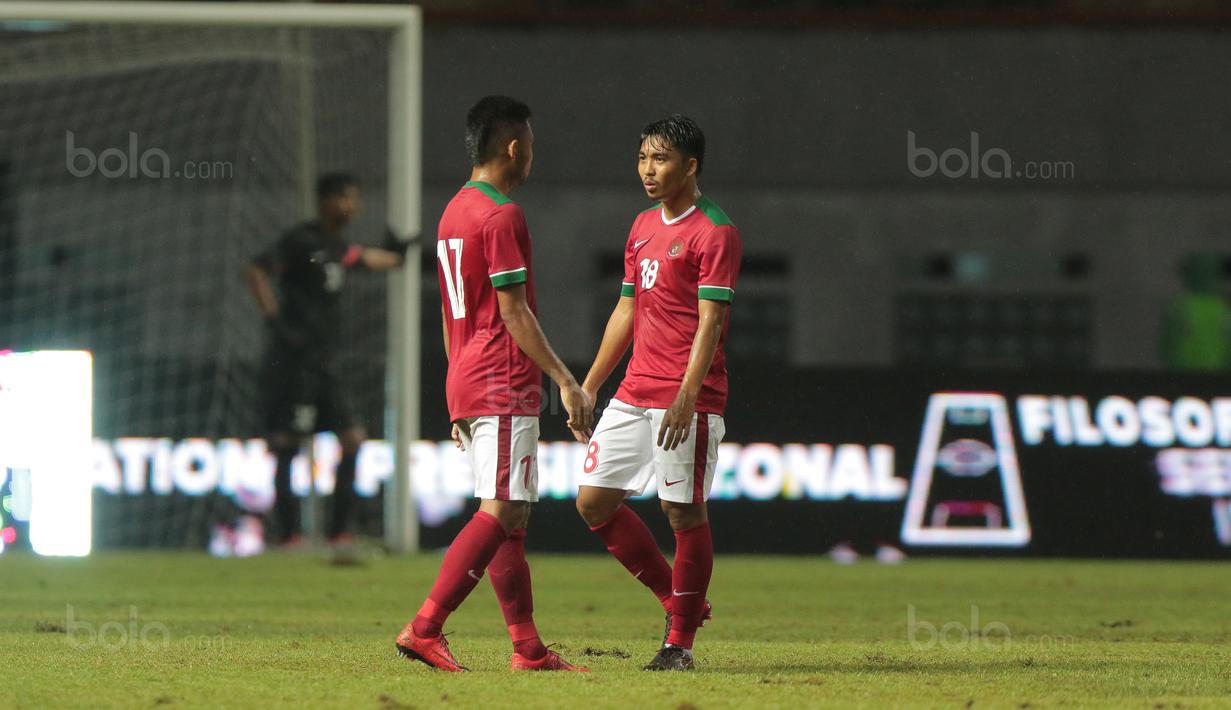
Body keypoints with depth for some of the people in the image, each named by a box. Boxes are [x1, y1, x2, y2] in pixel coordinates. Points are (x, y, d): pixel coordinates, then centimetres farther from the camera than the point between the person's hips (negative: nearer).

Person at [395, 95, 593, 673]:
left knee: (512, 517, 10)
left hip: (465, 385, 10)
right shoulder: (501, 215, -12)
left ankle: (529, 649, 11)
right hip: (504, 386, -10)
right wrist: (565, 380, -16)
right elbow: (513, 311, -16)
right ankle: (425, 629, -19)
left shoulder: (454, 212, 17)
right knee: (500, 513, -12)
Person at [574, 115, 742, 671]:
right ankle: (676, 601, 18)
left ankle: (681, 640, 4)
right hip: (634, 392, 8)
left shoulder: (714, 232, -9)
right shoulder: (642, 228, 16)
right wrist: (588, 387, 19)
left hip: (688, 400, -8)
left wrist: (687, 397, -24)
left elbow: (709, 321, -15)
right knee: (594, 501, 5)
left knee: (684, 512, -4)